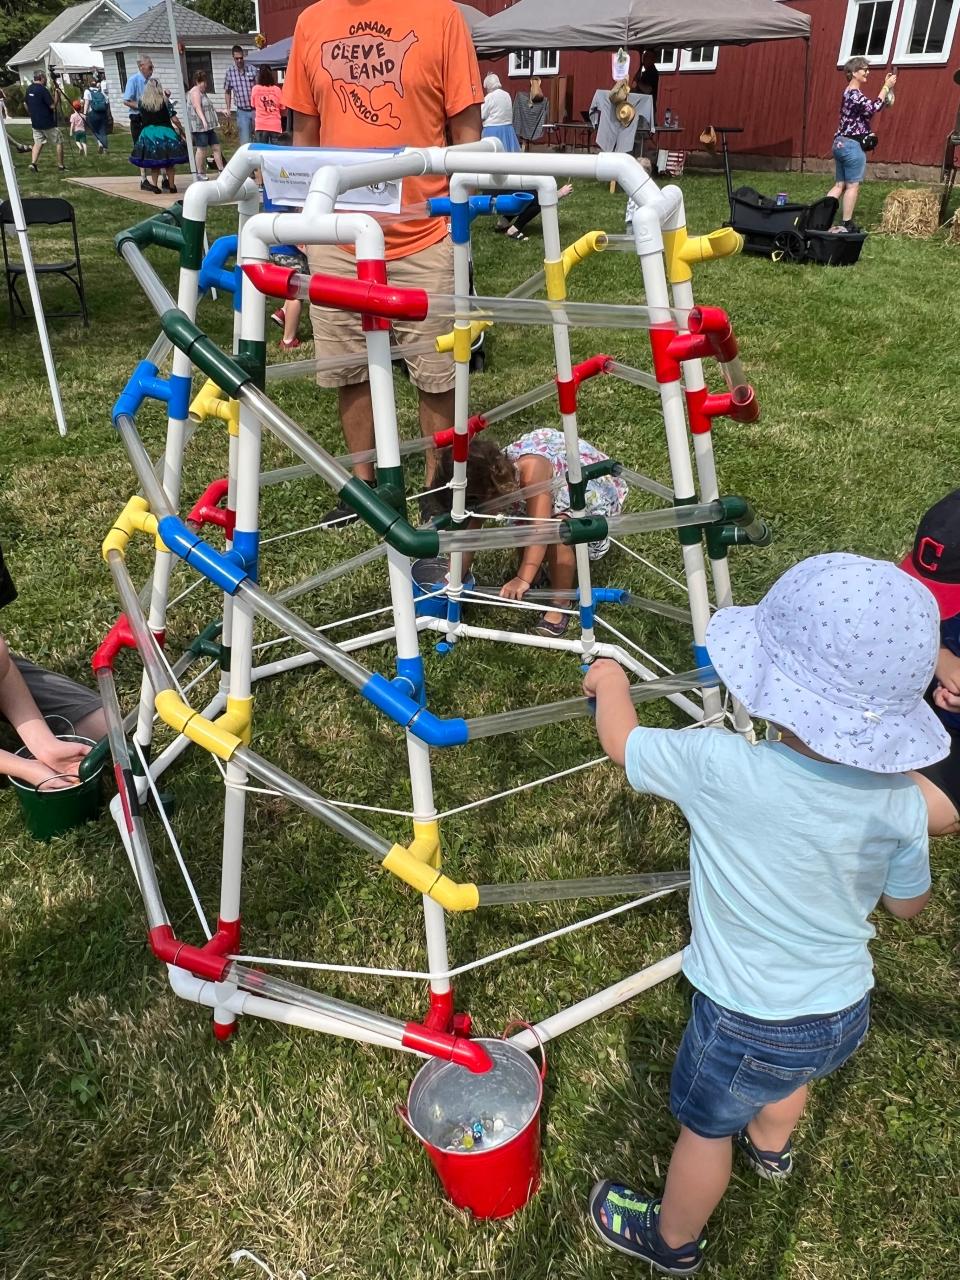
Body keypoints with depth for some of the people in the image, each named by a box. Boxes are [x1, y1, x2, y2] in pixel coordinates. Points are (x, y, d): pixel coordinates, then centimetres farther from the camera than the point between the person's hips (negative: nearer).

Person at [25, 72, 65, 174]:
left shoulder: (29, 89, 8)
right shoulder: (43, 90, -16)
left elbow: (26, 104, 17)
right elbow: (52, 106, -19)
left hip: (35, 122, 7)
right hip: (48, 123, -7)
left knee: (38, 142, 10)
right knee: (58, 143, 6)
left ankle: (33, 163, -6)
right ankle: (60, 165, 8)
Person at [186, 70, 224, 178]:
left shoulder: (202, 92, 21)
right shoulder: (195, 91, -10)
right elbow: (197, 107, -22)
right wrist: (203, 120, -34)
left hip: (208, 126, 10)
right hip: (199, 126, -10)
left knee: (216, 147, 6)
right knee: (202, 149, -7)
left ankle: (221, 170, 9)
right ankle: (200, 173, 0)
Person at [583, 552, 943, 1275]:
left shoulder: (721, 769, -34)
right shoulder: (901, 799, -19)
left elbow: (622, 743, -15)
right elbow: (908, 904, 0)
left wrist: (610, 682, 4)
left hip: (747, 1024, -5)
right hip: (847, 1012, 5)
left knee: (706, 1127, 23)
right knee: (788, 1073, 37)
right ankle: (770, 1149, 69)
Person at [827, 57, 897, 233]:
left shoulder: (851, 92, 17)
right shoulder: (854, 93, -14)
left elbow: (870, 109, 20)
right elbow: (874, 108, -22)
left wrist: (887, 87, 16)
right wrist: (886, 87, -15)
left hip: (841, 143, 10)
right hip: (852, 145, -10)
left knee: (840, 185, 10)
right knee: (852, 186, -2)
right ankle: (846, 224, 1)